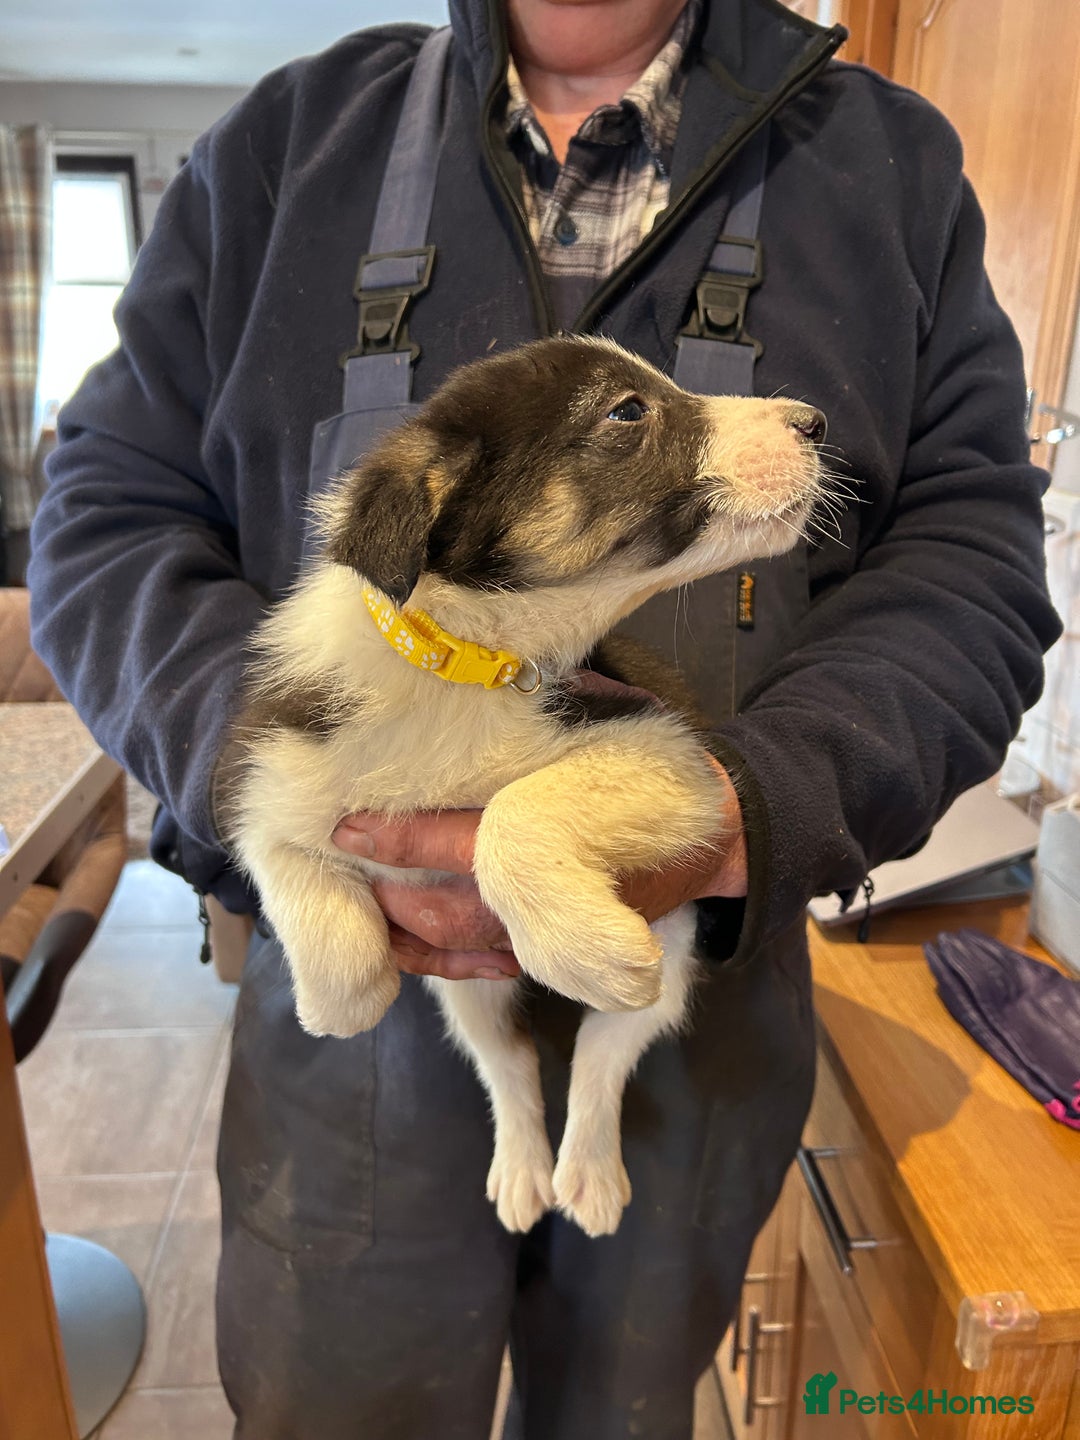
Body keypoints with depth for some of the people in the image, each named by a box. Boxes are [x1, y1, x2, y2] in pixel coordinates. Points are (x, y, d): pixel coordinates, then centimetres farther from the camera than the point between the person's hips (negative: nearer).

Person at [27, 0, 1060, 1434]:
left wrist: (739, 815, -26)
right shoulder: (284, 142, 3)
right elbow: (108, 515, -1)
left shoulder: (892, 167, 3)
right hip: (356, 996, 0)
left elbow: (971, 563, -6)